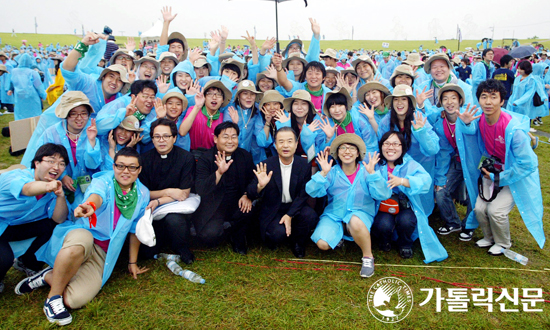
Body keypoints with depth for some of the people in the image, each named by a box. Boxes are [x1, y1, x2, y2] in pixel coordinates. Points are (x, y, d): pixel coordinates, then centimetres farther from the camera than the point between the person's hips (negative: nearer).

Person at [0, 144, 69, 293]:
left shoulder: (52, 187, -9)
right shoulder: (17, 176, -29)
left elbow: (59, 219, -17)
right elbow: (27, 188, -55)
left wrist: (60, 196, -35)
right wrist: (46, 186, -78)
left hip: (15, 226, 6)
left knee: (52, 225, -14)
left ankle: (27, 263, 10)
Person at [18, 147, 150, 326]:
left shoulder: (142, 194, 4)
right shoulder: (103, 181, -7)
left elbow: (135, 230, 14)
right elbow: (97, 195, -33)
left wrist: (132, 262, 20)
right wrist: (90, 205, -58)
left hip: (102, 255, 3)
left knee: (73, 300, -23)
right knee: (81, 241, -43)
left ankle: (49, 276, 9)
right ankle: (53, 298, -19)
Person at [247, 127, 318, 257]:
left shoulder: (304, 165, -6)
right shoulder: (266, 166, -12)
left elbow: (303, 195, -4)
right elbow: (251, 194, -15)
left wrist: (290, 215, -18)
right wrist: (260, 186, -39)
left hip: (295, 207, 3)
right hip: (273, 210, -2)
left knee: (310, 216, -27)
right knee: (278, 233, -29)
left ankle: (297, 242, 4)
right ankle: (272, 238, 10)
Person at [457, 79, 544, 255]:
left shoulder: (513, 128, -29)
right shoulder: (479, 120, -12)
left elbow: (527, 164, -22)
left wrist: (499, 178, -17)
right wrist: (465, 122, -26)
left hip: (516, 176, -5)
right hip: (492, 172, 5)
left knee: (496, 210, -17)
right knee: (479, 208, -6)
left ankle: (503, 243, 14)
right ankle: (489, 237, 25)